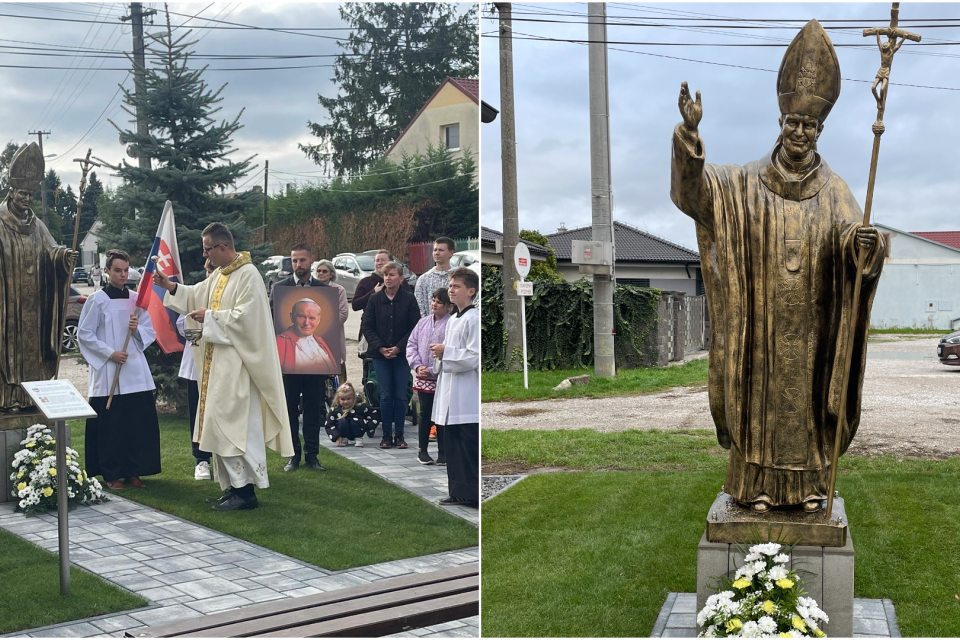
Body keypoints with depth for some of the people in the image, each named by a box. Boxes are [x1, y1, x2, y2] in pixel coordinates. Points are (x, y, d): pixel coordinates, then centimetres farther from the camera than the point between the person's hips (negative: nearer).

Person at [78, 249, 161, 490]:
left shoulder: (136, 299, 8)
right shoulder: (97, 300, -3)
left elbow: (150, 332, 11)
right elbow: (84, 335, -4)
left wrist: (137, 329, -10)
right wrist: (109, 353, -13)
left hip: (136, 371, 4)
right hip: (107, 372, -4)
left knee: (139, 423, 4)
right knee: (110, 425, 0)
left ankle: (133, 470, 16)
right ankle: (111, 474, 10)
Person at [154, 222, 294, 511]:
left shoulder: (248, 275, -15)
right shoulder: (220, 275, 14)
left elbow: (245, 316, -23)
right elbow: (198, 295, 26)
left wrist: (210, 317, -14)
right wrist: (171, 286, 13)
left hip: (237, 366, -10)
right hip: (219, 365, 10)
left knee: (235, 424, -9)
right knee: (222, 423, 11)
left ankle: (245, 491, -4)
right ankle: (234, 486, 18)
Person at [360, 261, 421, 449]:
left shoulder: (409, 299, -4)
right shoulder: (374, 299, -1)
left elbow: (415, 327, -5)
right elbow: (366, 327, 0)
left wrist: (398, 347, -13)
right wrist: (380, 348, -10)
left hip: (402, 354, 0)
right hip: (380, 355, 1)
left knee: (401, 396, 3)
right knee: (385, 396, 3)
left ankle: (399, 434, 13)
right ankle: (387, 434, 12)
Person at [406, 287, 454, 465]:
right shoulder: (423, 322, 7)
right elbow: (411, 344, 9)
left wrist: (433, 370, -17)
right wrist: (417, 365, -6)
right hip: (423, 378, 4)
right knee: (425, 414, 11)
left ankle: (442, 452, 15)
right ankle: (423, 450, 21)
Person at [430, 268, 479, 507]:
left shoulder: (474, 319, -11)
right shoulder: (452, 320, 18)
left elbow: (474, 357, -18)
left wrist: (446, 352, -13)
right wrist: (436, 365, 14)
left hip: (467, 398, -9)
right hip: (449, 395, 9)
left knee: (469, 449, -5)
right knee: (453, 447, 12)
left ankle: (472, 494, 1)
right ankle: (458, 491, 20)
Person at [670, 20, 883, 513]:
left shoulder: (833, 190, 1)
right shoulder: (748, 183, 1)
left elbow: (850, 237, -14)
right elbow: (696, 190, -11)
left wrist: (865, 242, -39)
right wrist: (691, 134, -27)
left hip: (809, 321, 0)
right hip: (761, 319, 0)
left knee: (807, 393, 6)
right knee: (760, 393, 3)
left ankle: (810, 482, 16)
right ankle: (759, 483, 11)